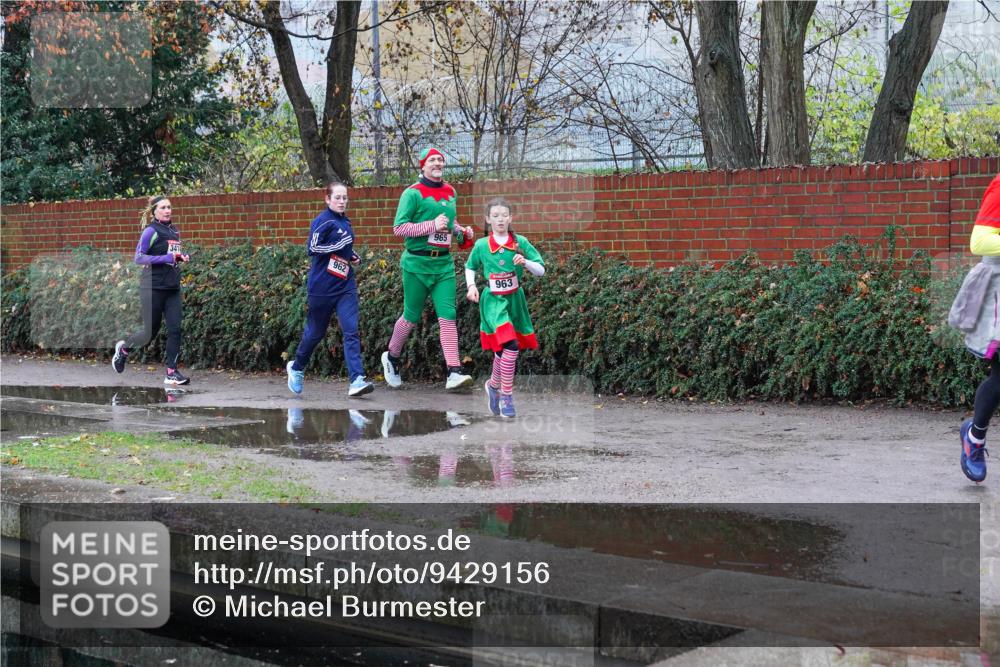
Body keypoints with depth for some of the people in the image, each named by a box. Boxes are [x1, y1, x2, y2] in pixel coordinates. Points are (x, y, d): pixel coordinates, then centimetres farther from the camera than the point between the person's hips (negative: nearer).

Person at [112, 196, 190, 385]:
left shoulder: (174, 231, 12)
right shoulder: (151, 231, -9)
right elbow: (139, 258, -15)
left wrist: (181, 257, 2)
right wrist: (168, 258, -22)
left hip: (172, 288, 6)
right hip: (153, 288, -6)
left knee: (175, 329, -3)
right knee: (150, 332, 2)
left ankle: (172, 372, 1)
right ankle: (124, 348, 29)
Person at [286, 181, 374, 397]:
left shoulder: (345, 222, 13)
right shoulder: (323, 221, -9)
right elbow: (313, 247, -17)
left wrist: (354, 257, 9)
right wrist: (340, 245, -21)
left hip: (345, 285, 5)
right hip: (322, 287, -5)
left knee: (351, 331, -9)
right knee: (315, 332, 10)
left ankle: (357, 380, -16)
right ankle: (296, 368, 35)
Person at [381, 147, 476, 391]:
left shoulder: (450, 192, 12)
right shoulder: (413, 193, -8)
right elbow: (398, 227, -14)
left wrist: (462, 233, 9)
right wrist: (432, 226, -21)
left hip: (444, 263, 5)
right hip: (417, 263, -5)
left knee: (448, 317, -6)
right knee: (411, 317, 6)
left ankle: (454, 373, -11)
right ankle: (391, 358, 31)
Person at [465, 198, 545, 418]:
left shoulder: (520, 242, -2)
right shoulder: (481, 245, -3)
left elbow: (541, 271, -3)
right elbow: (470, 267, 15)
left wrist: (525, 262, -21)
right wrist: (471, 286, -1)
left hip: (514, 300, 3)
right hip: (493, 301, -3)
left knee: (502, 350, 9)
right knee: (510, 346, -19)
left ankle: (493, 385, 36)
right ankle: (506, 396, -7)